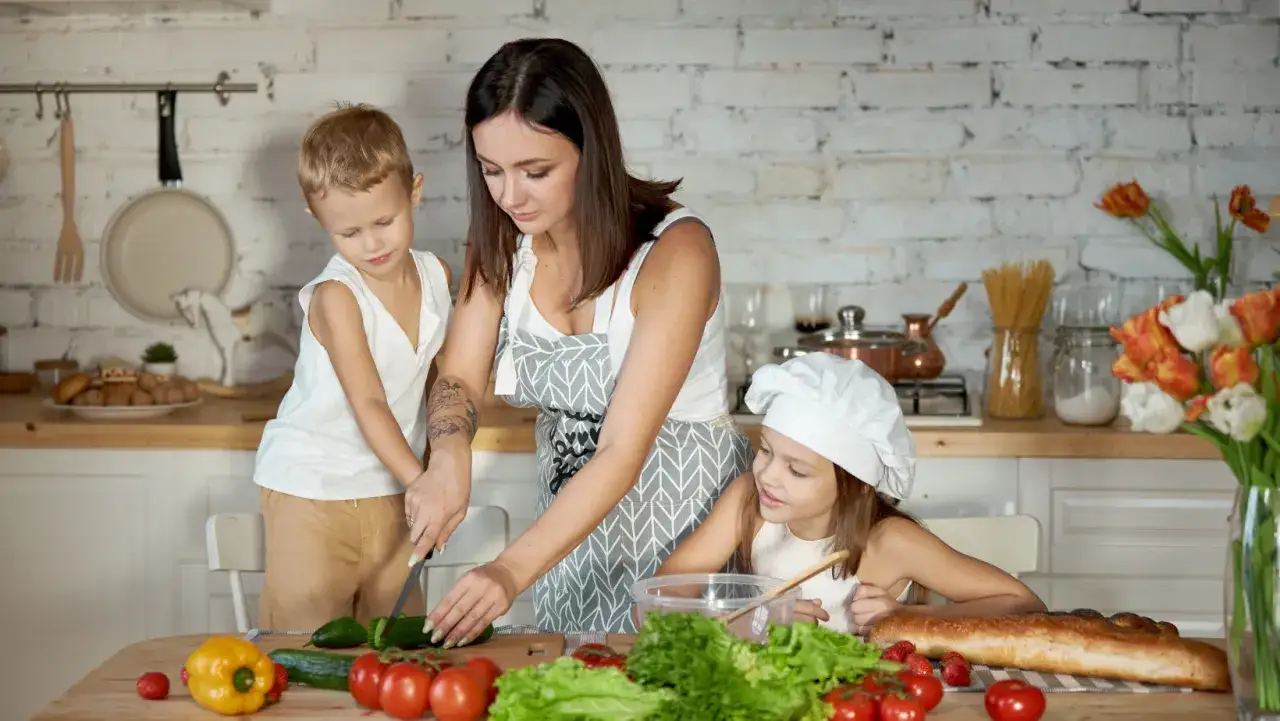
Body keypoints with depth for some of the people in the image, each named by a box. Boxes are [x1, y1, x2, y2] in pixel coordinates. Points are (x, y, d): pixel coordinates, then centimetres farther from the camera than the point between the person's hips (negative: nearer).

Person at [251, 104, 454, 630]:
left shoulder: (435, 275, 1)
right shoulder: (335, 296, -18)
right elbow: (367, 403, -24)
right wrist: (418, 479, -33)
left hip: (389, 490, 6)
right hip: (311, 488, -5)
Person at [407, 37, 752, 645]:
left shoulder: (676, 251, -24)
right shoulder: (502, 244, -4)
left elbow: (624, 452, -28)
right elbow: (459, 380, -2)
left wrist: (511, 571, -37)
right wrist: (449, 463, -25)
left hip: (683, 511, -5)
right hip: (574, 514, 5)